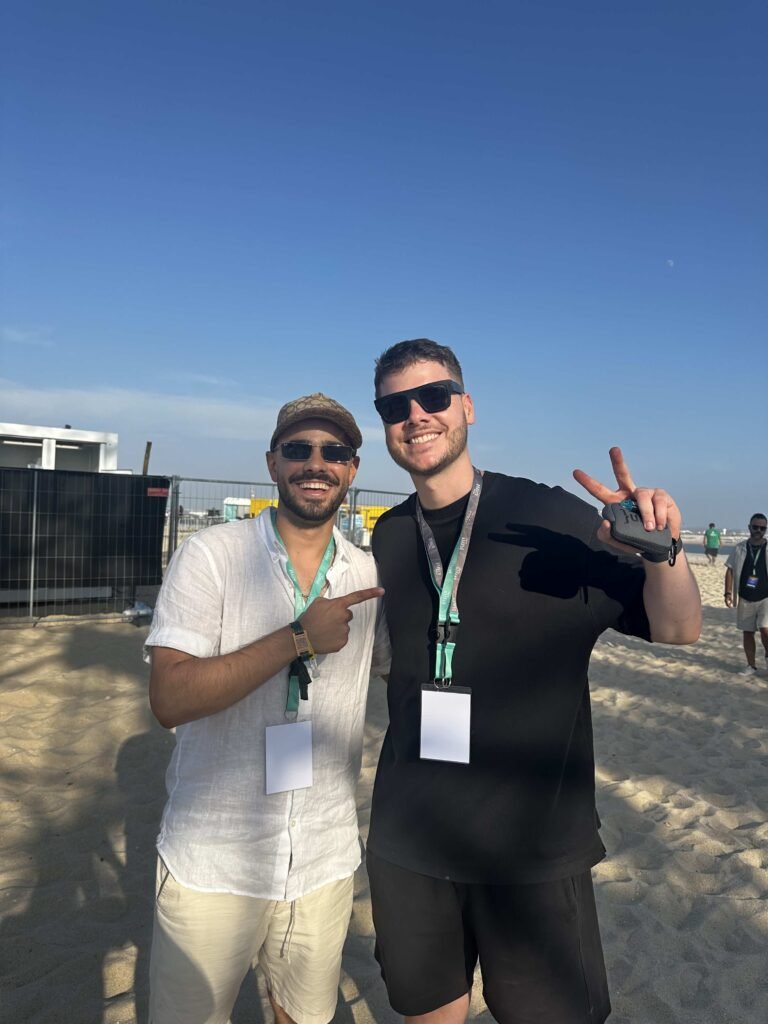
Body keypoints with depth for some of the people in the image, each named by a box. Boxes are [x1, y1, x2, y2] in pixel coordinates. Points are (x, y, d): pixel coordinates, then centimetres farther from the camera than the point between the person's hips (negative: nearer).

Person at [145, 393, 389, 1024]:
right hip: (212, 864, -3)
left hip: (326, 864, 4)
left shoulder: (371, 575, 0)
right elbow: (170, 700, -21)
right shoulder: (211, 556, -12)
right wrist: (300, 638, -25)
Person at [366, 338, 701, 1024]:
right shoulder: (389, 536, 0)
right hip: (407, 840, 4)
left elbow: (677, 629, -9)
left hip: (533, 844, -3)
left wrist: (662, 549, -27)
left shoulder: (549, 517, -12)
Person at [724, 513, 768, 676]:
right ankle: (751, 666, 21)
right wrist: (728, 593, -4)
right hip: (745, 599, 2)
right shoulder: (739, 549, 2)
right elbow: (730, 570, 4)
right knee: (747, 632, 9)